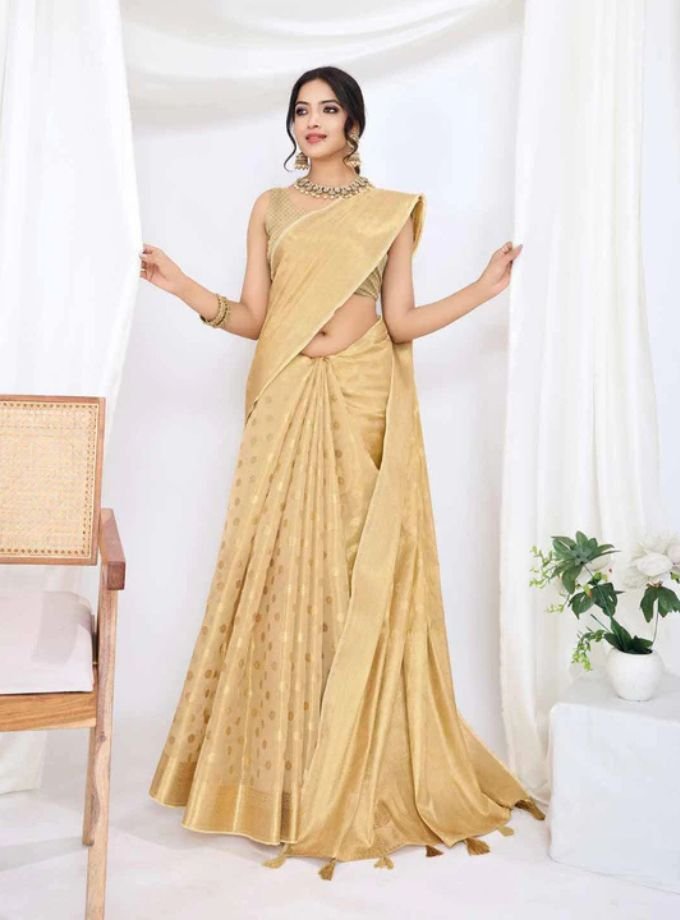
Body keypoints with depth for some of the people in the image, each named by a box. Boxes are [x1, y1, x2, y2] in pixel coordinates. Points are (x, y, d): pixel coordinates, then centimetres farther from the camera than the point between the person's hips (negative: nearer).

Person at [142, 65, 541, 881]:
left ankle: (360, 772, 13)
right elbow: (252, 317, 7)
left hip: (363, 403, -1)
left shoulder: (392, 211, 10)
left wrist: (483, 289, -1)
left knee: (362, 574, -1)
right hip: (288, 405, 1)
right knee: (280, 570, -1)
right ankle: (277, 771, 12)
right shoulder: (270, 207, 13)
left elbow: (401, 322, 5)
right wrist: (184, 287, -5)